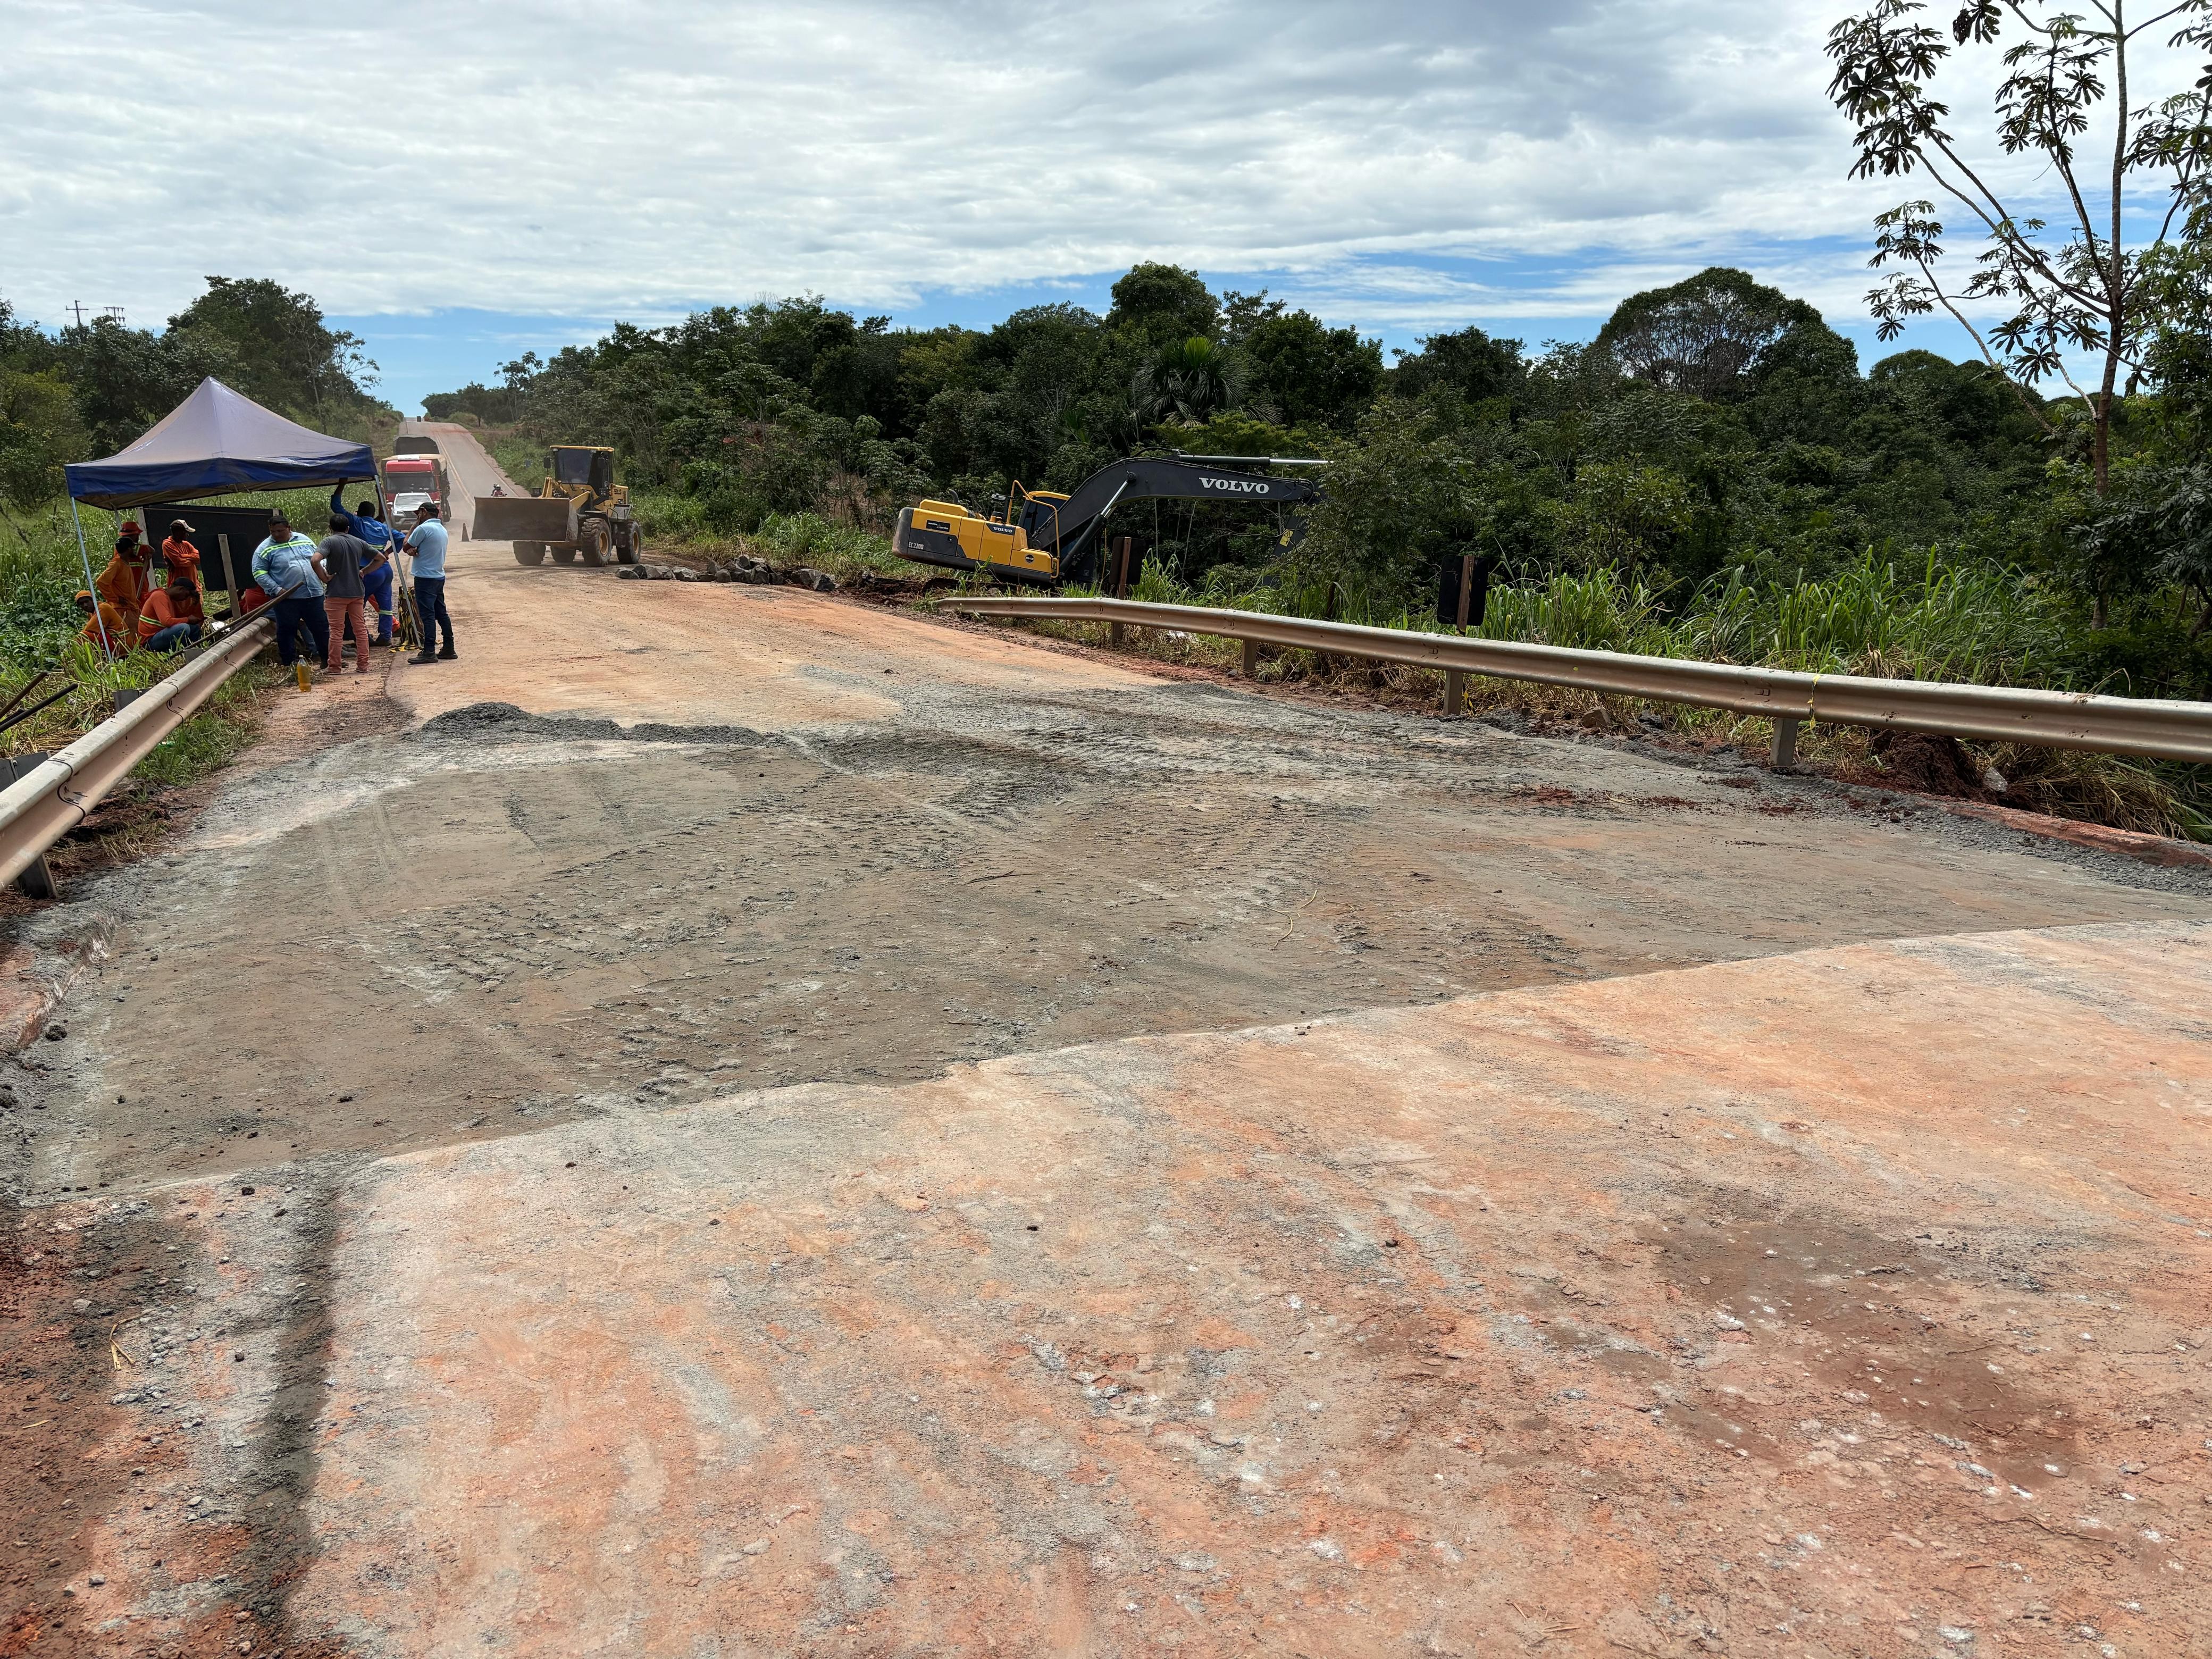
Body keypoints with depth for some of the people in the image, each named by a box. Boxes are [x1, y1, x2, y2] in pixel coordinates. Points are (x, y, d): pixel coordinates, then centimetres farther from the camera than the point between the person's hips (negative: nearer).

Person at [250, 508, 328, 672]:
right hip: (286, 599, -3)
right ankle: (290, 663, 11)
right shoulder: (265, 549, -2)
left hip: (313, 595, 3)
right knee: (287, 631, 2)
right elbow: (259, 573, -5)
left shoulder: (304, 540, 10)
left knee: (322, 628, 8)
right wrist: (276, 590, -15)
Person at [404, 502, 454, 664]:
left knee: (427, 615, -9)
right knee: (441, 613, 13)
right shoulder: (442, 529, 14)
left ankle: (429, 652, -10)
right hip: (439, 576, 9)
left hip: (425, 577, -9)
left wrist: (414, 526, 4)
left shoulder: (423, 528, -14)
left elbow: (406, 547, -3)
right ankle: (449, 648, 16)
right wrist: (413, 550, -5)